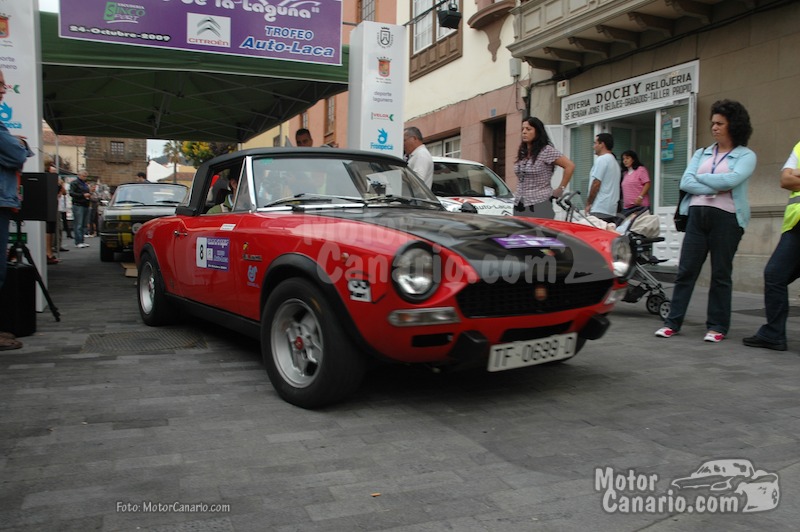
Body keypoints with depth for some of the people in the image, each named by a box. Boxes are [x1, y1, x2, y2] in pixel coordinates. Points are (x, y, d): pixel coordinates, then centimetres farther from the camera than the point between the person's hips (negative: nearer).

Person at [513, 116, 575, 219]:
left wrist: (561, 189, -7)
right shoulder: (522, 152, 14)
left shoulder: (546, 150, -7)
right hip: (520, 206, 7)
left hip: (539, 206, -7)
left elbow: (570, 166, -11)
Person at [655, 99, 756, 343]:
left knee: (721, 274, 2)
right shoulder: (701, 154, 17)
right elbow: (685, 182, 2)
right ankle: (672, 322, 3)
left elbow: (731, 180, -14)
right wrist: (715, 189, -10)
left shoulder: (746, 156, 5)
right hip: (697, 215, 3)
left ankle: (717, 326, 11)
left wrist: (700, 178, -2)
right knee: (686, 271, 0)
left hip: (726, 218, -3)